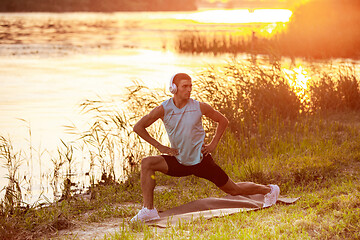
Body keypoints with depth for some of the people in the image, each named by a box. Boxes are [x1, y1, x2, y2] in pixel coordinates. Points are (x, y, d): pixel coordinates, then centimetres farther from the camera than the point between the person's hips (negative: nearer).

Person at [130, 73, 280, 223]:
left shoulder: (200, 107, -11)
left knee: (234, 190, 6)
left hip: (200, 160, -2)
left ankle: (269, 190, 33)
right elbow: (138, 127, -5)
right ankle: (148, 210, -19)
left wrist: (213, 144, -2)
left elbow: (223, 121, 5)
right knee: (147, 163, -20)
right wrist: (159, 146, -10)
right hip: (178, 162, 2)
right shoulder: (164, 109, -11)